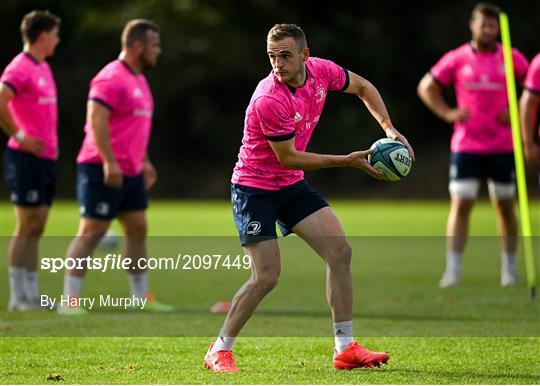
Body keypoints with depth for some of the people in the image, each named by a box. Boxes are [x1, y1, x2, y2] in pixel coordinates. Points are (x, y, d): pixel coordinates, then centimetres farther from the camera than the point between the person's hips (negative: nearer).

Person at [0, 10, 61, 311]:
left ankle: (32, 295, 12)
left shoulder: (43, 68, 16)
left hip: (46, 158, 9)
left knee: (36, 229, 9)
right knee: (27, 227, -6)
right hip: (27, 159, -9)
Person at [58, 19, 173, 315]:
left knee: (138, 229, 10)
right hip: (104, 171, -10)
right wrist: (109, 162, -28)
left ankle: (141, 297, 17)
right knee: (91, 232, -8)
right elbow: (96, 119, -24)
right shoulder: (112, 78, -15)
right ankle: (70, 299, -6)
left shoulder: (138, 80, 17)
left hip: (131, 172, 10)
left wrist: (144, 161, 24)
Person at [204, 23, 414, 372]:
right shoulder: (269, 100, -30)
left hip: (292, 185, 7)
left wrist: (389, 129, 0)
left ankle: (346, 348, 1)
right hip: (255, 188, -7)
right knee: (267, 275, -13)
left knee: (340, 251, -4)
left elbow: (362, 87, 12)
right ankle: (219, 351, 5)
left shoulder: (321, 70, -10)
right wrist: (347, 161, -17)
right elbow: (288, 158, -21)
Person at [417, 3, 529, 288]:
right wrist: (447, 113, -2)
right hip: (466, 145, -1)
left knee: (505, 206, 9)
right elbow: (426, 87, 11)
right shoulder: (456, 60, 1)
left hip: (502, 146, 1)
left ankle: (509, 268, 22)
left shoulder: (512, 59, 2)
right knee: (460, 205, -8)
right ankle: (452, 270, -10)